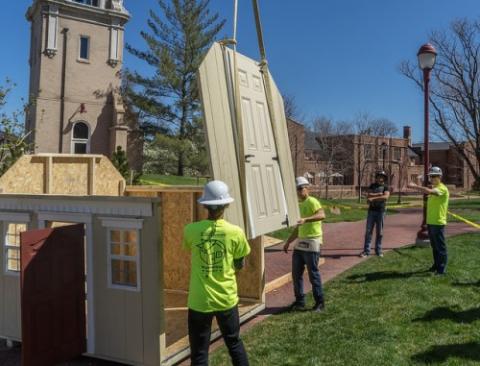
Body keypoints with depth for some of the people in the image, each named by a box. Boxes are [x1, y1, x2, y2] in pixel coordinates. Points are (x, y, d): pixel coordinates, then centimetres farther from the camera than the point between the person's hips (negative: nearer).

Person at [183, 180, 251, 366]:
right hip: (227, 299, 1)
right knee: (234, 342, 23)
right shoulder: (236, 232, -11)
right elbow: (240, 265, 2)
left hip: (200, 302, -1)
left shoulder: (191, 230, -11)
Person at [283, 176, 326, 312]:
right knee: (296, 273, 10)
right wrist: (288, 242, 22)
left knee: (313, 274, -1)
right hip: (300, 242, 9)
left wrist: (306, 219, -42)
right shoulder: (299, 205, 17)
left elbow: (322, 215, -30)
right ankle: (300, 301, 22)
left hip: (312, 242, -8)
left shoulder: (312, 201, -10)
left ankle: (320, 302, 11)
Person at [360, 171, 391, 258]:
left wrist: (373, 198, -15)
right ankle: (366, 251, 1)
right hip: (371, 211, 1)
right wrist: (378, 194, -14)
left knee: (379, 232, 5)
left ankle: (378, 250, 15)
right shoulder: (372, 186, 10)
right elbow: (368, 196, -5)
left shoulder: (385, 187, 3)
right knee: (368, 231, -1)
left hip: (381, 211, -1)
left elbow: (386, 197, -16)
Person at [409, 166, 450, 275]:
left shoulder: (442, 188, -13)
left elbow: (429, 191, -33)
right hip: (430, 222, 9)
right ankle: (436, 265, 26)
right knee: (434, 246, 16)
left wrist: (415, 186, -33)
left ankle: (442, 269, 3)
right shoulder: (433, 188, 17)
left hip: (438, 223, -9)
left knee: (440, 247, -2)